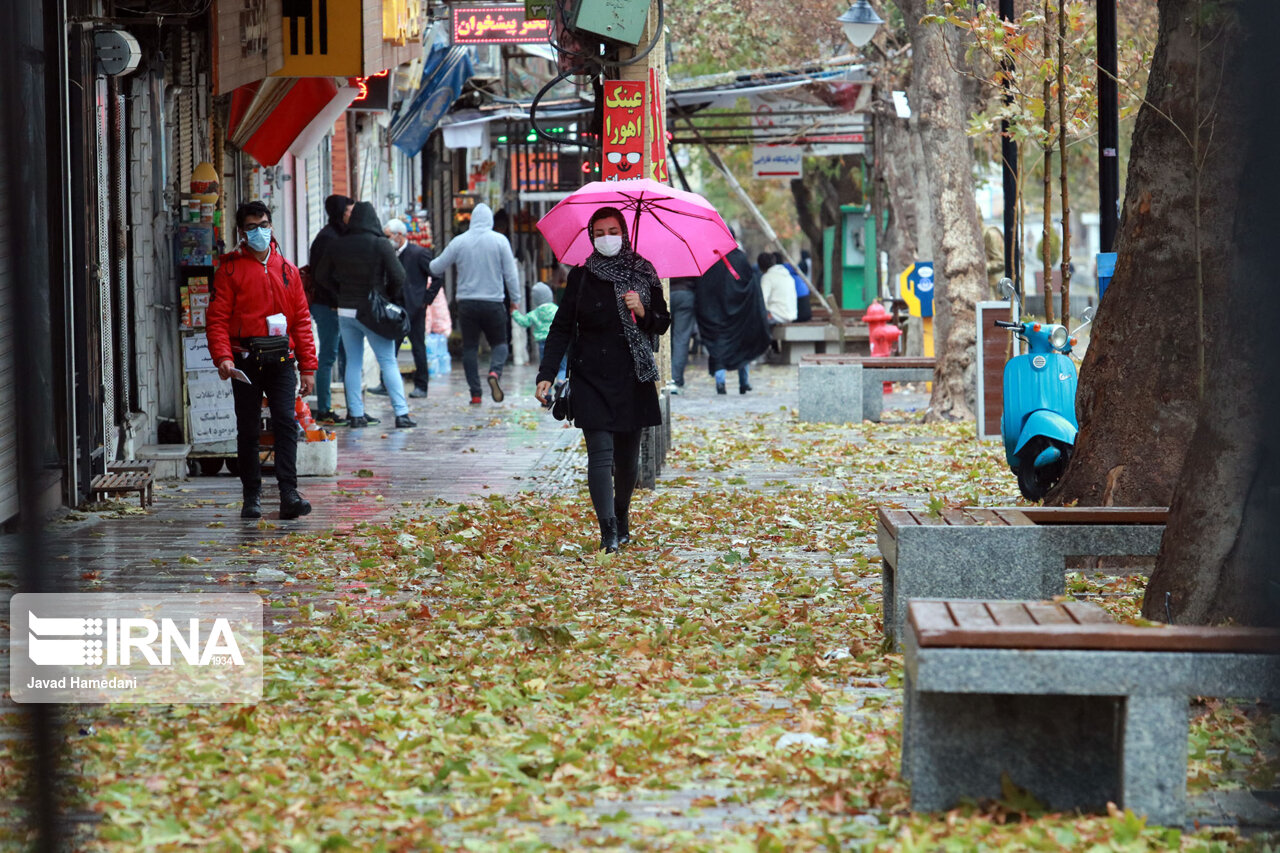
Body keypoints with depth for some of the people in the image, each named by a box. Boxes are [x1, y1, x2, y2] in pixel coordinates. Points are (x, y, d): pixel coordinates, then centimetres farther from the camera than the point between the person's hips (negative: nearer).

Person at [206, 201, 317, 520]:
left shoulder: (287, 270, 13)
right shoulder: (230, 269, 4)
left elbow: (302, 320, 14)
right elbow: (217, 318, -1)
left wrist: (308, 367, 8)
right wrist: (222, 356, -17)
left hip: (281, 361, 2)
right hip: (246, 359, -1)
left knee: (286, 423, -10)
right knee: (248, 430, 4)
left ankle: (289, 495, -14)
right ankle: (251, 497, 12)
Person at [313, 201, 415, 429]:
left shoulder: (338, 246, 3)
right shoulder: (380, 244, -9)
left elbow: (321, 275, 10)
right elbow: (398, 276, -11)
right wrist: (392, 299, 7)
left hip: (345, 311, 4)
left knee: (353, 363, 10)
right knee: (388, 362, -1)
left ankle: (356, 414, 8)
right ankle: (401, 413, -6)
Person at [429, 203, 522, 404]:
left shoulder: (459, 242, 1)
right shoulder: (500, 241, -3)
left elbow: (436, 268, 8)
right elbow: (511, 273, -2)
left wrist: (431, 265, 32)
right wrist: (515, 299, 8)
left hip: (466, 303, 1)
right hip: (493, 303, -1)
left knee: (470, 347, 7)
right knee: (499, 343, 12)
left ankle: (475, 393, 1)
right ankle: (495, 372, -19)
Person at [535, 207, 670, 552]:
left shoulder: (643, 274, 6)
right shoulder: (581, 277, 3)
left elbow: (663, 323, 10)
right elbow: (562, 328, 3)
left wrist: (643, 311, -12)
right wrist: (546, 375, -5)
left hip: (632, 379, 2)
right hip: (592, 378, -2)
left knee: (627, 455, 9)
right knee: (600, 452, -12)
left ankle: (622, 518, 31)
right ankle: (608, 532, -17)